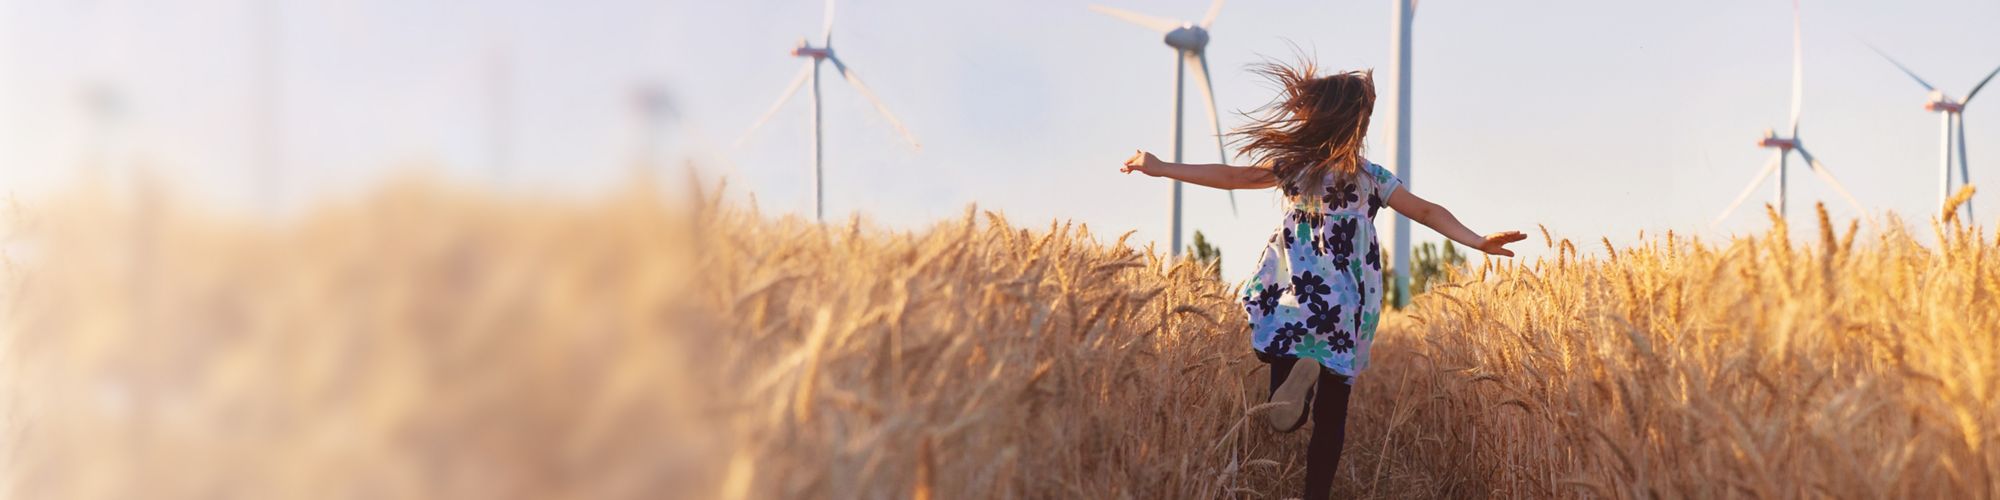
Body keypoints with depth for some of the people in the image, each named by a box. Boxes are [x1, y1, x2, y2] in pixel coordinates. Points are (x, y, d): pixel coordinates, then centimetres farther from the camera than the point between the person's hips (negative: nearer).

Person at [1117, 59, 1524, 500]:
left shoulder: (1293, 166, 0)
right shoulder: (1372, 178, 1)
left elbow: (1231, 176, 1)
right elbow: (1427, 212, -5)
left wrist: (1160, 168, 7)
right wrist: (1478, 241, -4)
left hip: (1293, 306, 0)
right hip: (1343, 314, 1)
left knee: (1285, 417, 6)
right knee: (1330, 418, 7)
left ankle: (1296, 374, -28)